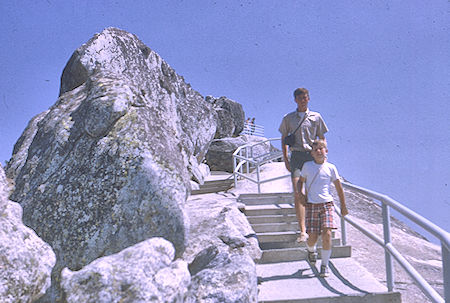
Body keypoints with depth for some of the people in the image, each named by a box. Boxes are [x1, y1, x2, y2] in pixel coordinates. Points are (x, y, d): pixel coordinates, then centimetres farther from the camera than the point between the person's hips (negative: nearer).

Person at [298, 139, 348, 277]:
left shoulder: (331, 168, 3)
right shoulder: (307, 166, 4)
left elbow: (339, 187, 11)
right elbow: (301, 180, 20)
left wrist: (343, 206, 14)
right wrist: (301, 194, 2)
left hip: (327, 204, 0)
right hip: (311, 205, 0)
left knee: (327, 233, -15)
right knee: (312, 237, -3)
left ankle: (324, 265, 0)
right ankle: (311, 251, 34)